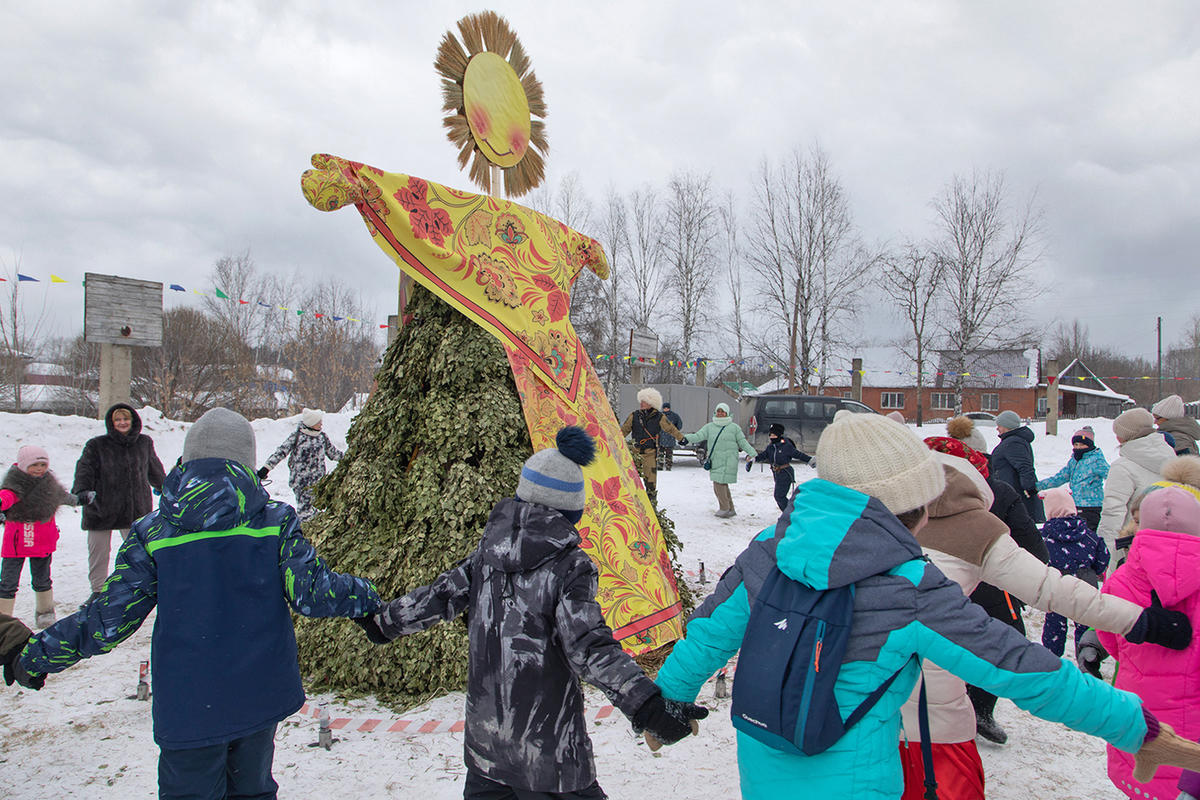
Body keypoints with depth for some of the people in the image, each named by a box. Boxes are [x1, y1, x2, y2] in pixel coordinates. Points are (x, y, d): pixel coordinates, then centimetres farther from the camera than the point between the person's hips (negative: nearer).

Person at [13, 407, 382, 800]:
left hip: (188, 706, -1)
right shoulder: (275, 520, -8)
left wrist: (37, 654, 9)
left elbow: (108, 620, -7)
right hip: (261, 698, 2)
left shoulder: (152, 532, -8)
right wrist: (367, 600, 5)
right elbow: (312, 591, -13)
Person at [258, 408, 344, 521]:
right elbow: (281, 452, -6)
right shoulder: (297, 436, -5)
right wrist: (267, 467, -12)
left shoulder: (322, 436, 9)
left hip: (318, 482, 4)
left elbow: (332, 452, 22)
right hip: (300, 481, -4)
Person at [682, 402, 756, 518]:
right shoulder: (710, 427, 11)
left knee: (719, 483, -12)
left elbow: (743, 442, 7)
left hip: (728, 462, -4)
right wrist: (687, 438, -19)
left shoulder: (734, 427, 4)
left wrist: (754, 454, 1)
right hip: (714, 461, 4)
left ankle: (724, 508, 1)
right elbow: (699, 436, 0)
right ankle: (730, 509, 21)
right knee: (721, 485, 7)